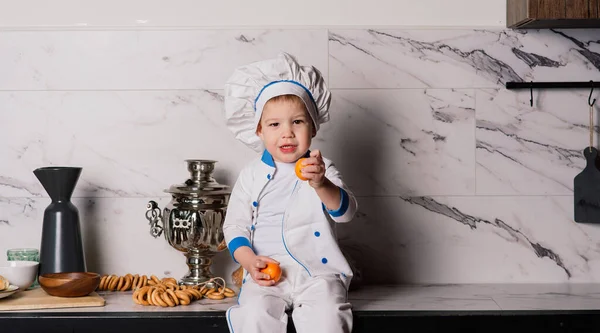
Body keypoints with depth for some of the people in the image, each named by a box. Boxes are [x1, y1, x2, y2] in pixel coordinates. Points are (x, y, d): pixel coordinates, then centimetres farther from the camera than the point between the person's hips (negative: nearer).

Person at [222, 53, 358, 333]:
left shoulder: (320, 170, 4)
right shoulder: (252, 175, 7)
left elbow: (345, 211, -10)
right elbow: (234, 225, 9)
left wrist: (321, 184, -31)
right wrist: (249, 260, -9)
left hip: (317, 271, -1)